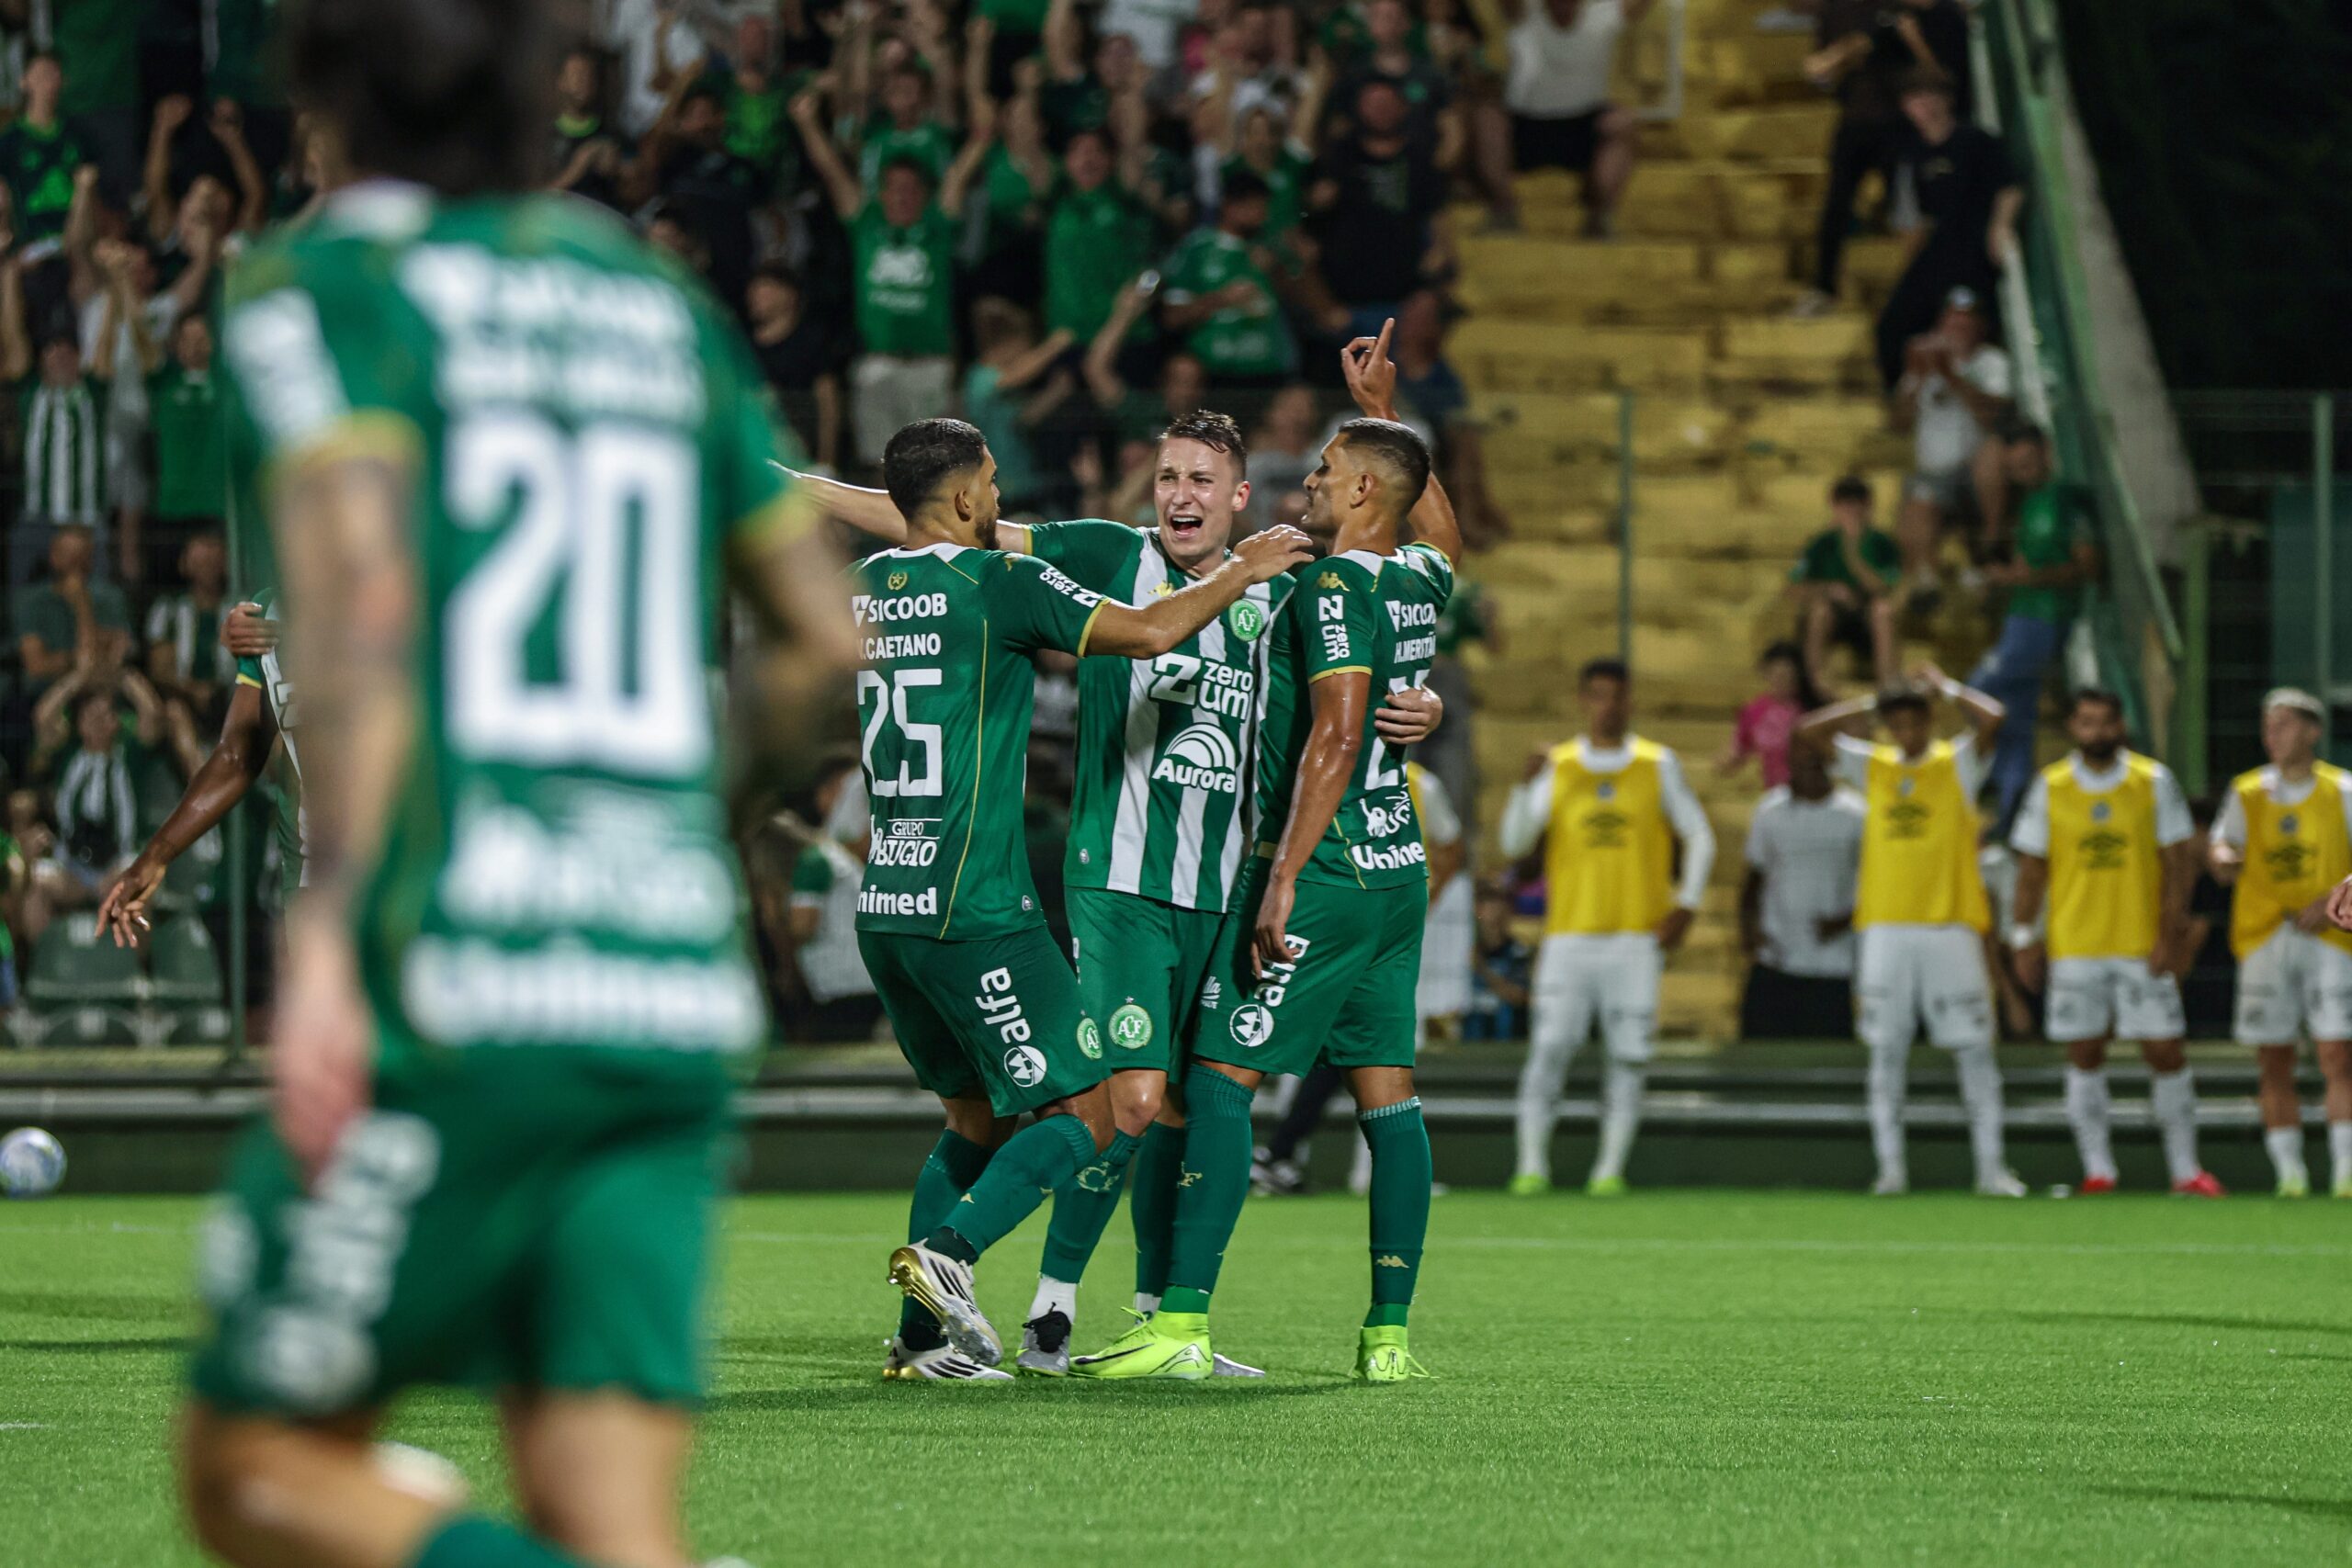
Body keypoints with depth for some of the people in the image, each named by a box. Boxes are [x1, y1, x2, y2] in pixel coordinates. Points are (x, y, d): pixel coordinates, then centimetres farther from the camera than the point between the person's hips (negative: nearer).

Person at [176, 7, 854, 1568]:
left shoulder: (320, 286, 2)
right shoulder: (666, 307, 19)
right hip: (679, 998, 5)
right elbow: (827, 637, 22)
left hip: (452, 988, -5)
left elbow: (362, 594, -14)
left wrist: (328, 936, -22)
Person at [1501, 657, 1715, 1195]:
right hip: (1569, 934, 0)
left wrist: (1686, 905, 0)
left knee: (1629, 1054, -3)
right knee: (1549, 1046, -8)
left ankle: (1611, 1166, 3)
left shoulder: (1658, 765, 7)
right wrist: (1526, 786, -14)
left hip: (1637, 935, 0)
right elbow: (1515, 843, 1)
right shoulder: (1556, 767, 7)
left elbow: (1699, 837, 11)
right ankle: (1532, 1164, -3)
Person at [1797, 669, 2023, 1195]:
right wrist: (1868, 704, 7)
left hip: (1949, 925, -3)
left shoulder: (1957, 764, 3)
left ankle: (1991, 1166, -1)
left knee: (1974, 1049, -3)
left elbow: (1991, 718, -14)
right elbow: (1809, 732, 8)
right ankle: (1890, 1166, 5)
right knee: (1886, 1051, 2)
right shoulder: (1872, 767, 12)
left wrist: (1945, 687, 1)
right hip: (1885, 929, 3)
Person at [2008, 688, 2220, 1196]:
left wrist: (2172, 931, -8)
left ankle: (2186, 1168, 7)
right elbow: (2032, 869, 8)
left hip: (2144, 943, -1)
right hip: (2073, 945, 1)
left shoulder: (2153, 782, 1)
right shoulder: (2050, 787, 4)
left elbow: (2180, 859, 0)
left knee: (2165, 1054, -2)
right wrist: (2025, 939, 2)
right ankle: (2097, 1168, 10)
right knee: (2084, 1057, 2)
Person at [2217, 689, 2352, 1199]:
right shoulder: (2247, 794, 9)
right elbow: (2222, 846, 0)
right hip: (2263, 941, 2)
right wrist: (2223, 857, -24)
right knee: (2274, 1065, 0)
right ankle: (2290, 1172, 6)